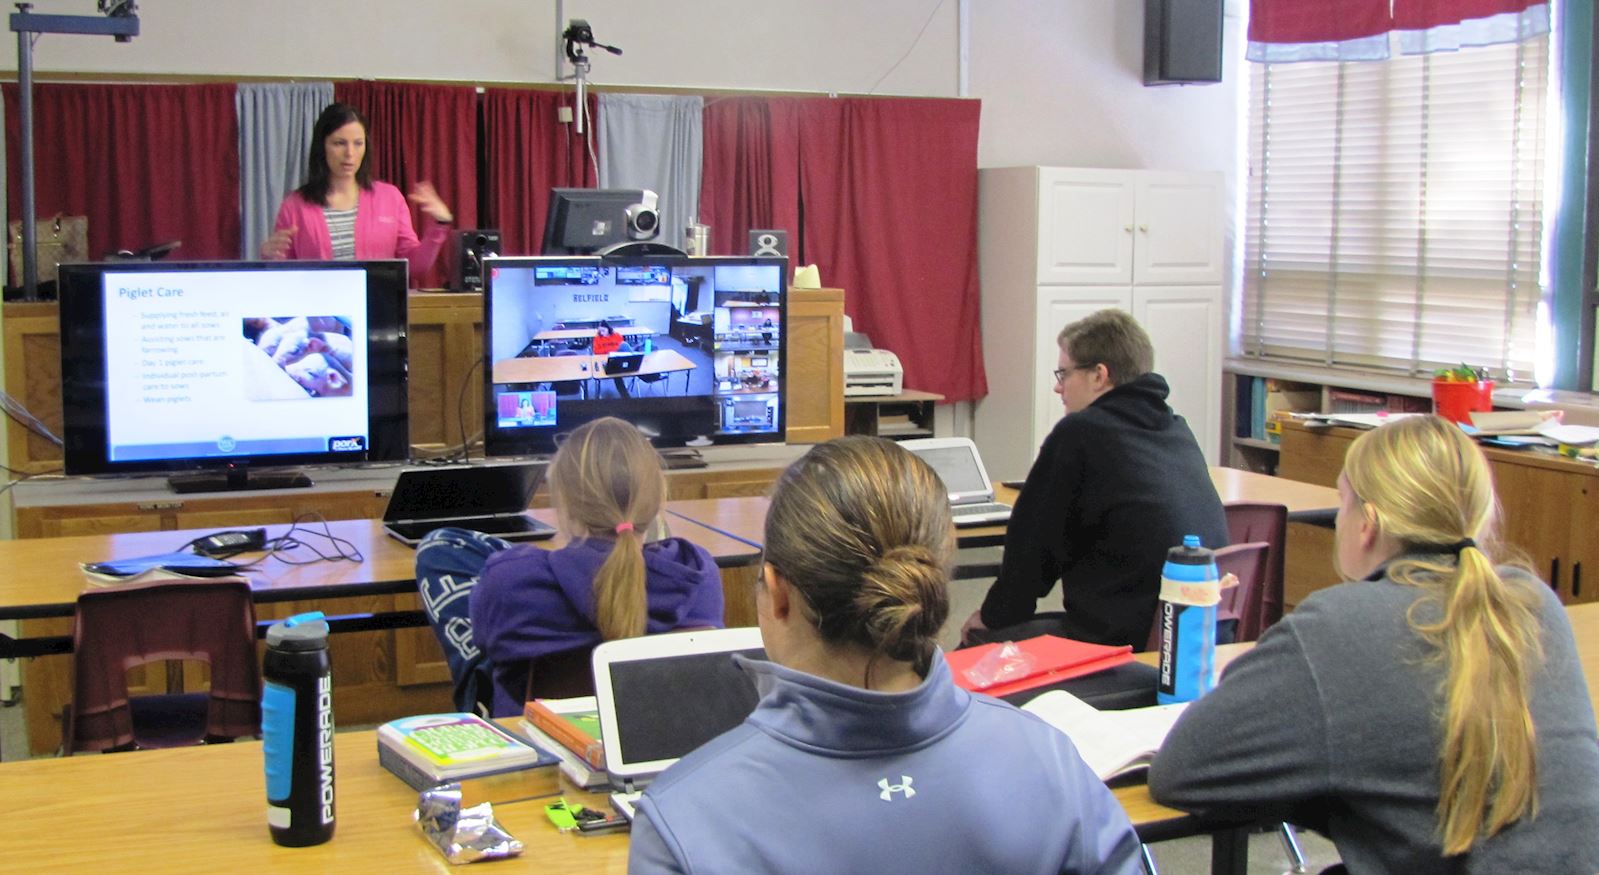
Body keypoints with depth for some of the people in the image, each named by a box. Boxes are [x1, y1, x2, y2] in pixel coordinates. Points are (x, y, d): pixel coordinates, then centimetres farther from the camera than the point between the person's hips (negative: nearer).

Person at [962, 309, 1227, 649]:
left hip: (1127, 636, -8)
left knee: (976, 646, 6)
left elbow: (1033, 538, -4)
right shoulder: (1178, 430, 13)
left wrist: (996, 614, 11)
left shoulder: (1080, 433, -11)